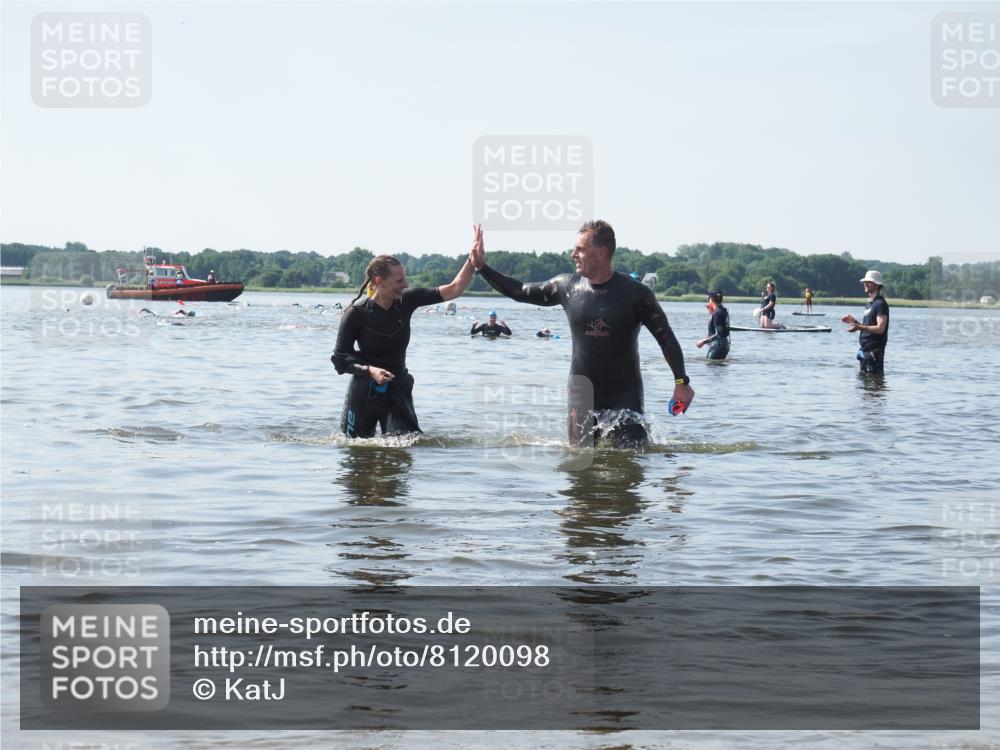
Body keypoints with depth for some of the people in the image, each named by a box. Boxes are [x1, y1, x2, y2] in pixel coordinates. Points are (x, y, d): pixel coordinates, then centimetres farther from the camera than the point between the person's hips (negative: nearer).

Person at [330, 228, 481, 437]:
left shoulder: (406, 301, -7)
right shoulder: (356, 313, -16)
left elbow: (453, 290, -9)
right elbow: (339, 359, -11)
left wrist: (472, 261, -20)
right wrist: (370, 370, -26)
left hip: (398, 390, 2)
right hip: (364, 393, -2)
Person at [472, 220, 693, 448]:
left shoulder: (635, 294, -10)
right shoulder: (567, 287, 0)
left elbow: (666, 337, -5)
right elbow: (519, 292, 10)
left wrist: (681, 382, -9)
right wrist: (482, 267, 4)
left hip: (624, 396, -3)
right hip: (581, 397, 3)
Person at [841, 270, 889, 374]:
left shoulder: (880, 304, -13)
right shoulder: (870, 303, 17)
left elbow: (880, 328, -22)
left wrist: (859, 327, -31)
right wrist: (855, 322, 10)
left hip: (874, 350, -10)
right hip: (865, 350, 10)